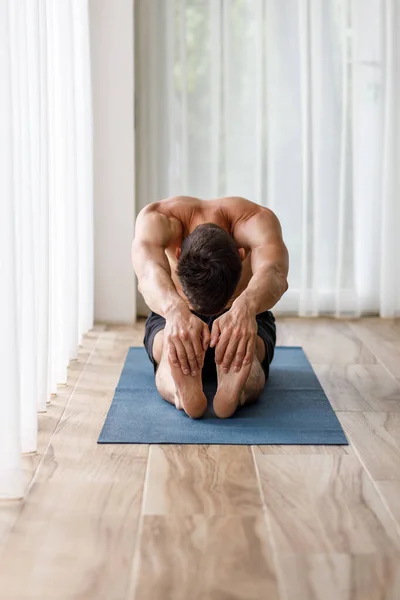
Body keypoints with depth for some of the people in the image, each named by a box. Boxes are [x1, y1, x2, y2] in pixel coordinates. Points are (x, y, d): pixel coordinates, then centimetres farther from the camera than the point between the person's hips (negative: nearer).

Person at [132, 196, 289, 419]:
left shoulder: (257, 221, -32)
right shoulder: (157, 219, -32)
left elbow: (275, 275, -53)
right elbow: (149, 273, -53)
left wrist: (245, 308, -75)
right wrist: (175, 310, -75)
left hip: (245, 315, 0)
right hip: (172, 315, 0)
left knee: (245, 345, -37)